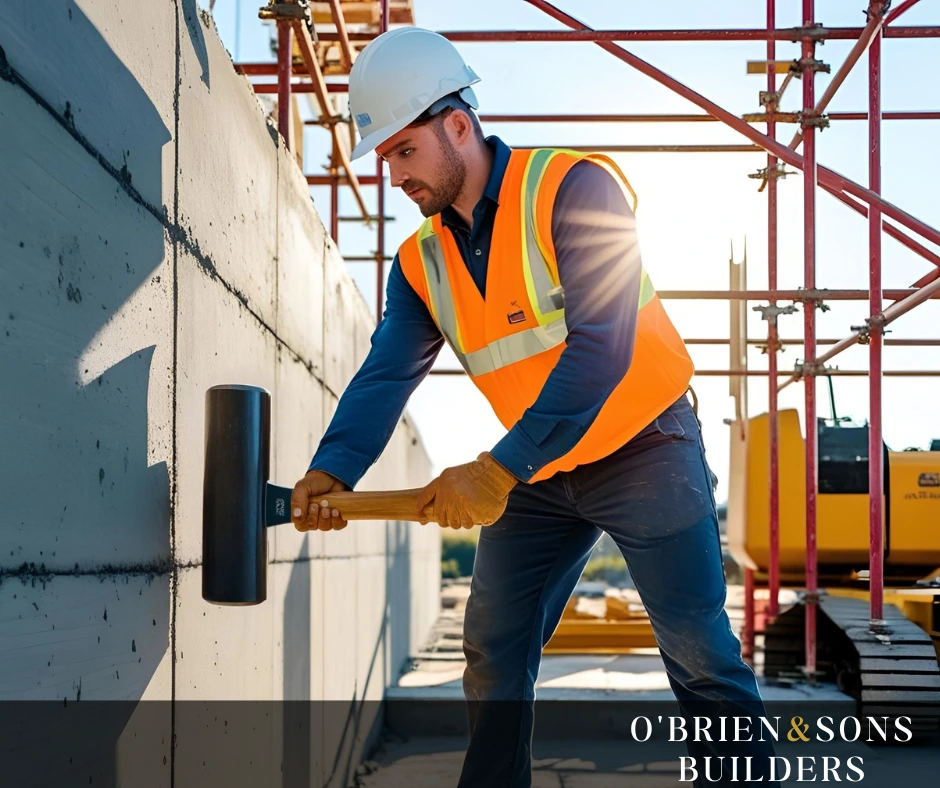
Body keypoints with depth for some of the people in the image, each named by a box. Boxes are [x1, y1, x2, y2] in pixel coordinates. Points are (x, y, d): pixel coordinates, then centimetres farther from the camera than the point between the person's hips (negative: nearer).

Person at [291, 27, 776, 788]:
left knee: (700, 654, -3)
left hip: (644, 448, -6)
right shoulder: (421, 263, 1)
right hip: (537, 475, 6)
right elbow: (386, 376, -9)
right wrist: (333, 469, -29)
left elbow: (599, 349, -29)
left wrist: (498, 469, -35)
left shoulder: (575, 189, -19)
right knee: (493, 655, 7)